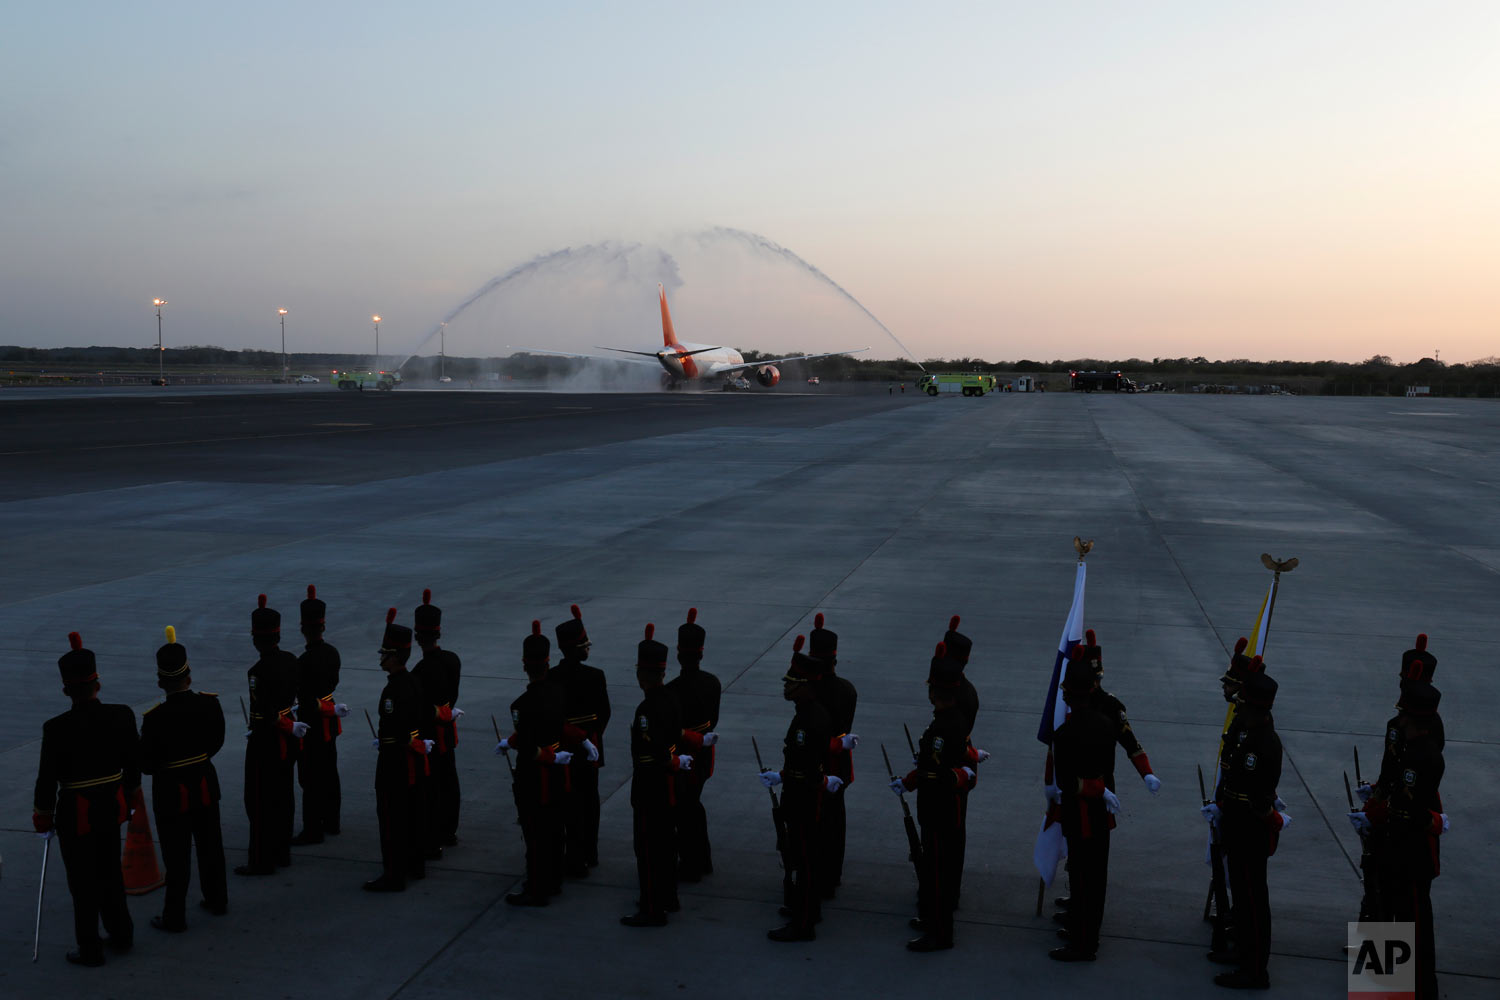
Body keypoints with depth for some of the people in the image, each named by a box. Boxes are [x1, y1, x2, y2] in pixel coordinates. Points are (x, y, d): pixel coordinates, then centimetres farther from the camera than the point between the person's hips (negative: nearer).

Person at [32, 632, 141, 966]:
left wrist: (42, 820, 1)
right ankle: (121, 935, 36)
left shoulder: (57, 728, -22)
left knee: (83, 883, 10)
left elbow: (47, 780, -14)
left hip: (76, 814, -4)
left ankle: (90, 949, 22)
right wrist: (129, 798, 18)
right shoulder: (122, 716, -11)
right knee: (110, 873, 22)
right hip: (112, 808, 4)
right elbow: (133, 764, 2)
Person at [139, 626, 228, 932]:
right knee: (210, 845, 20)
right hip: (205, 784, 4)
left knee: (177, 856, 7)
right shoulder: (210, 703, -12)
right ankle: (217, 900, 35)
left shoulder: (155, 718, -24)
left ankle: (175, 916, 18)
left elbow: (147, 765, -15)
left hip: (172, 792, -4)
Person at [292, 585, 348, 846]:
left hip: (311, 726, -8)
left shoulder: (305, 661, -23)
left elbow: (305, 700, -21)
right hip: (330, 726, 8)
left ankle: (313, 831, 7)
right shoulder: (332, 652, 0)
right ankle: (331, 822, 28)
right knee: (330, 773, 17)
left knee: (311, 780, 0)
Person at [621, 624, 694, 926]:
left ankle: (652, 910, 7)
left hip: (650, 785, -9)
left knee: (648, 847, 0)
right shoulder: (671, 699, 3)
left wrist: (676, 762, -12)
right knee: (665, 841, 19)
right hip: (668, 785, 9)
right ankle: (668, 897, 32)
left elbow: (650, 752, -27)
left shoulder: (646, 709, -25)